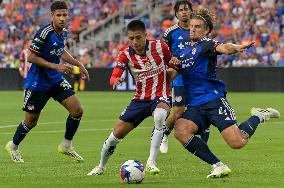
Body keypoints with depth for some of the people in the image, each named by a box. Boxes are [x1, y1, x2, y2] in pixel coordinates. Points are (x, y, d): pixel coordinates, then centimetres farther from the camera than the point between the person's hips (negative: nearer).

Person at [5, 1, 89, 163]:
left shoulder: (63, 33, 2)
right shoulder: (44, 33, -23)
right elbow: (31, 57, -22)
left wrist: (79, 64, 15)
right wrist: (56, 66, -26)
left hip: (56, 80, 7)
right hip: (38, 83, -7)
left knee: (77, 110, -6)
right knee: (31, 121, 6)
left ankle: (66, 146, 12)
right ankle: (13, 146, 33)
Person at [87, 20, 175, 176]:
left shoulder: (159, 46, -10)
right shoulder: (126, 54, -8)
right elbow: (114, 77, -21)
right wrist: (115, 80, -44)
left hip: (160, 96, -3)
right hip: (140, 99, 3)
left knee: (159, 116, -38)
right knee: (116, 134, 2)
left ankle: (151, 163, -34)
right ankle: (101, 167, 30)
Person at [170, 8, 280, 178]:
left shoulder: (205, 44, 0)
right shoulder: (184, 52, 21)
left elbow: (224, 48, -22)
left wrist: (237, 48, -46)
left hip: (213, 99, -6)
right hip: (194, 106, 6)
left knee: (237, 143, -17)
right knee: (180, 130, -26)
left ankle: (258, 117, 17)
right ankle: (218, 166, -16)